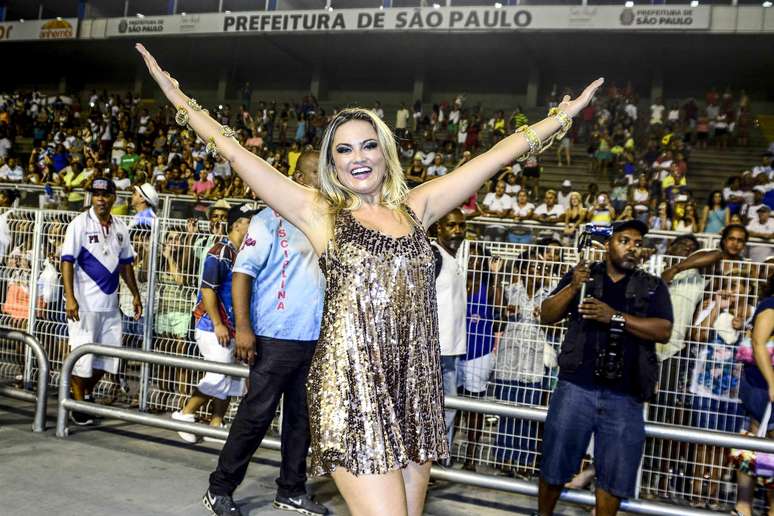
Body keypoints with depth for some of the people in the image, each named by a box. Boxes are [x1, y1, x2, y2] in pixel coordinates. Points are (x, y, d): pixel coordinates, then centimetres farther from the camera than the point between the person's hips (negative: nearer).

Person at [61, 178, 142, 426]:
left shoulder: (120, 228, 9)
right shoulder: (80, 224, -7)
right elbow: (67, 261, -11)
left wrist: (135, 294, 17)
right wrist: (70, 298, -20)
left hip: (110, 303, 6)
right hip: (84, 303, -6)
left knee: (108, 354, 10)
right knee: (81, 355, -2)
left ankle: (88, 393, 30)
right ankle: (78, 405, 12)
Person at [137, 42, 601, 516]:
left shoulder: (416, 208, 13)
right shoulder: (320, 213, 4)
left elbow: (497, 155, 15)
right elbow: (236, 153, 4)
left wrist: (564, 115, 20)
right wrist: (182, 100, 5)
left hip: (417, 389, 4)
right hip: (352, 388, -4)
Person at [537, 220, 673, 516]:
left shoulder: (653, 287, 9)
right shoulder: (582, 275, 9)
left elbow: (663, 331, -5)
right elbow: (546, 316, 4)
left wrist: (616, 317, -18)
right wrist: (573, 288, -13)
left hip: (625, 397, 1)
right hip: (576, 387, 0)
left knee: (614, 474, 7)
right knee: (554, 462, 7)